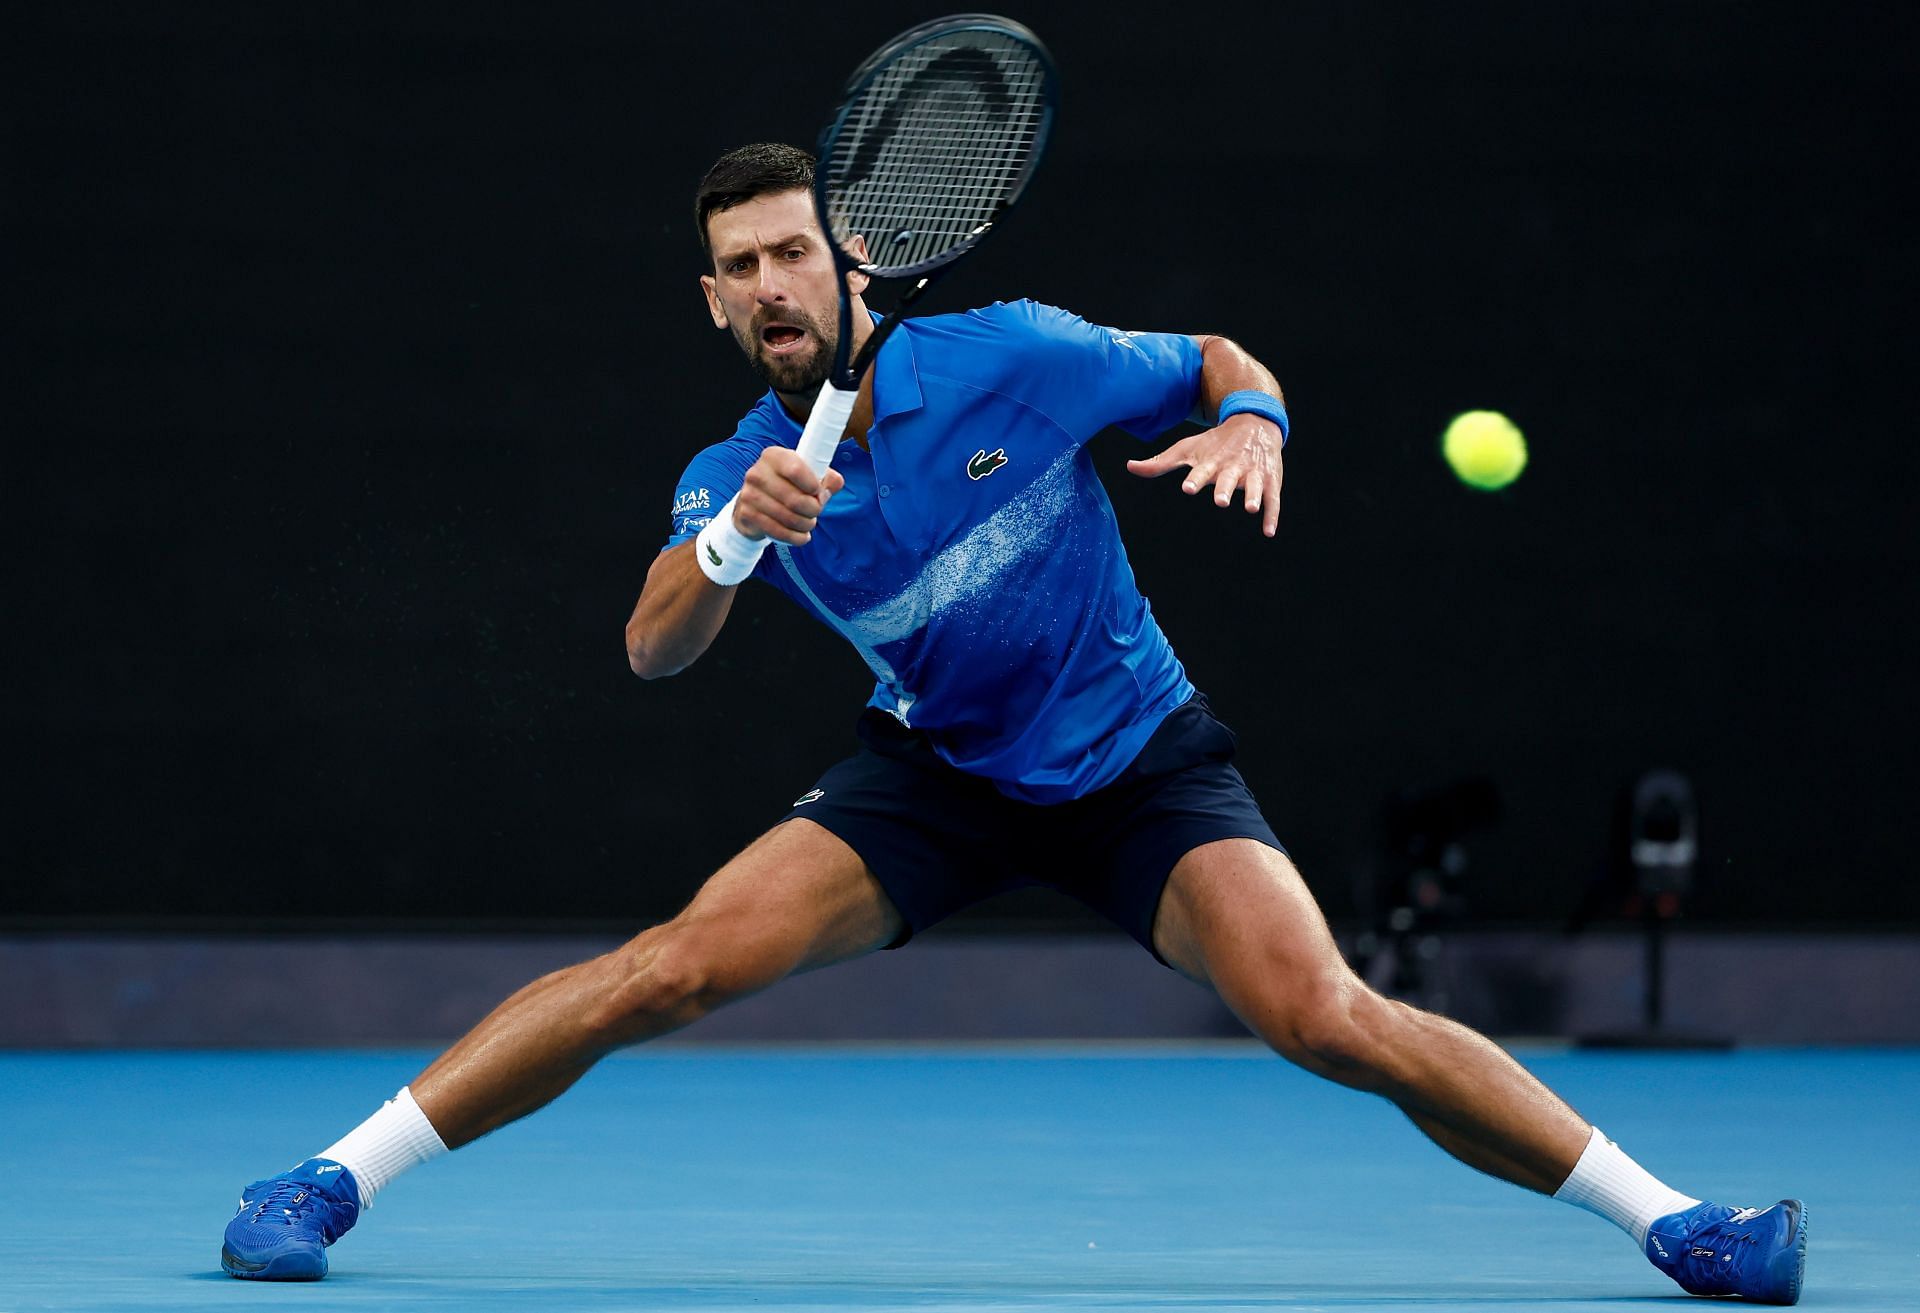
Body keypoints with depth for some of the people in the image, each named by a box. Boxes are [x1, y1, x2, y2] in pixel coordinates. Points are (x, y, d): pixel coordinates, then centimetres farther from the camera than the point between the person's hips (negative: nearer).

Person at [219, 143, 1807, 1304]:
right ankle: (335, 1179, -11)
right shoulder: (736, 478, -9)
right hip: (936, 775, 2)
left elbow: (1218, 363, -1)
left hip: (1140, 766, -1)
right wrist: (735, 538, -45)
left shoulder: (1012, 357, -15)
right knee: (676, 966, -18)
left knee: (1329, 1020, -23)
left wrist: (1250, 423, -24)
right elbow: (654, 653, -26)